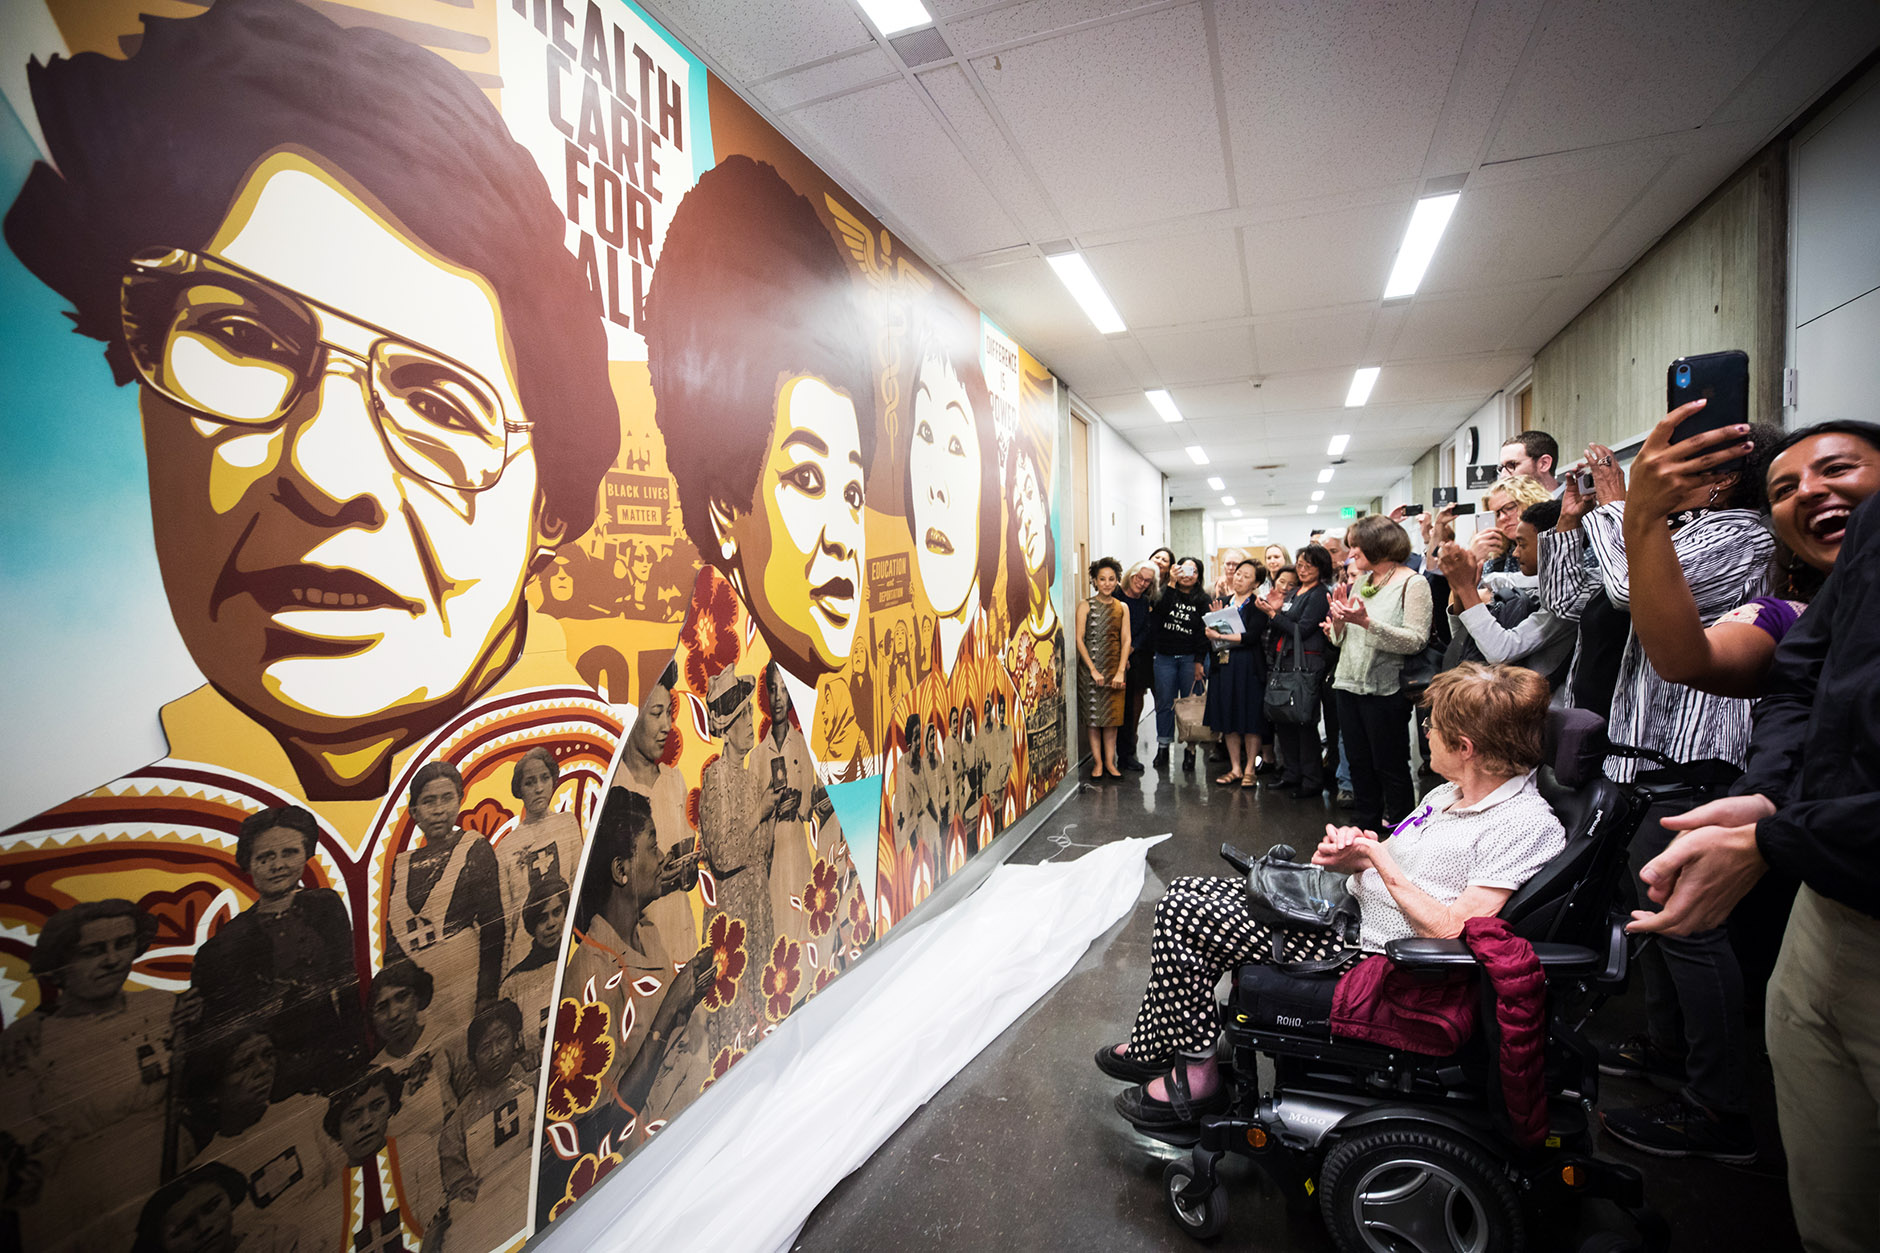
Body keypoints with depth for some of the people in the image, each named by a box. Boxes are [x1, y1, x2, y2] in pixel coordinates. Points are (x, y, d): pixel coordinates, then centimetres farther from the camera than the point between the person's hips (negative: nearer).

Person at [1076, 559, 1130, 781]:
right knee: (1093, 715, 1)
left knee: (1112, 716, 5)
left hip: (1114, 667, 3)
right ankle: (1097, 763, 11)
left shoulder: (1122, 607, 8)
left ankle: (1109, 762, 14)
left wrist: (1120, 671, -6)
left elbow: (1126, 640, 4)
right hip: (1090, 667, -3)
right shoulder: (1086, 606, -1)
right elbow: (1079, 639, -7)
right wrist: (1093, 670, -13)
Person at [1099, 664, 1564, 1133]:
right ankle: (1152, 1050, 14)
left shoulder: (1527, 826, -18)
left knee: (1179, 912, -13)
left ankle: (1194, 1073, 5)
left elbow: (1452, 932, -24)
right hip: (1345, 912, 10)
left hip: (1368, 954, -10)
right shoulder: (1450, 794, 11)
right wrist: (1348, 856, -6)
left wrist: (1383, 862, -16)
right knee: (1187, 893, 2)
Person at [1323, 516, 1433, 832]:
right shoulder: (1359, 583, 12)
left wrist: (1367, 622, -27)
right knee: (1359, 764, 16)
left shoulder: (1412, 583, -8)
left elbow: (1416, 641, -19)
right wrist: (1339, 620, -6)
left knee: (1390, 768, 5)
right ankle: (1366, 828, 30)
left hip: (1385, 690, -7)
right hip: (1348, 686, 7)